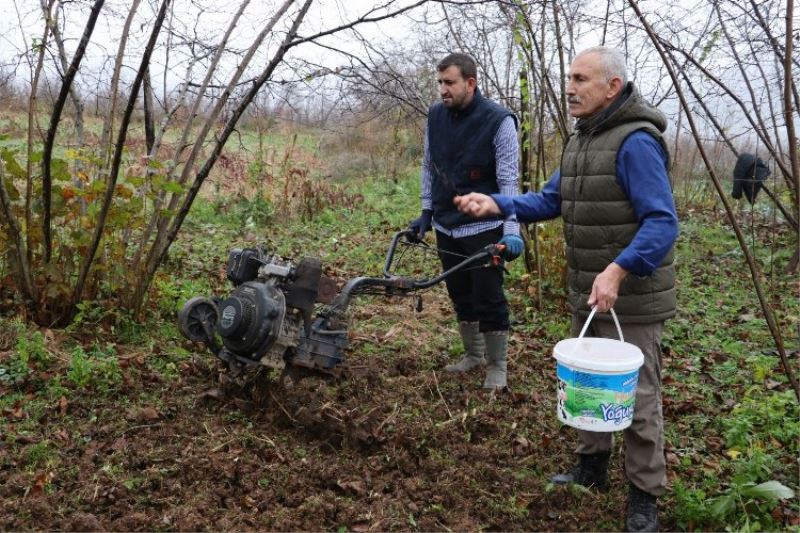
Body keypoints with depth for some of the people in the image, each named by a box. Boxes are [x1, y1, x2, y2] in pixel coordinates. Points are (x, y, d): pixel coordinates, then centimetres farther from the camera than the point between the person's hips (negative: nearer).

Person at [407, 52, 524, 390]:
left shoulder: (499, 121, -14)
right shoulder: (435, 115, 2)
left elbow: (508, 179, -17)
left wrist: (511, 230, -26)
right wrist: (426, 213, 11)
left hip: (484, 228, -5)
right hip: (446, 227, 6)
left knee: (488, 298, 1)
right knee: (460, 295, 16)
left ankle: (497, 365, 18)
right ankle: (473, 355, 34)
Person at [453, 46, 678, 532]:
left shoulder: (636, 142, -19)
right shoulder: (581, 138, 10)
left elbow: (663, 223, -24)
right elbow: (550, 201, 12)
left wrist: (618, 270, -36)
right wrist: (496, 205, -3)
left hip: (631, 298, -9)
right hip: (586, 295, 9)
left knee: (636, 396, 2)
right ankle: (592, 466, 39)